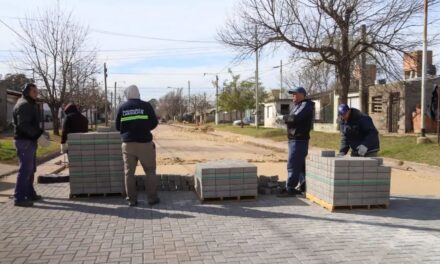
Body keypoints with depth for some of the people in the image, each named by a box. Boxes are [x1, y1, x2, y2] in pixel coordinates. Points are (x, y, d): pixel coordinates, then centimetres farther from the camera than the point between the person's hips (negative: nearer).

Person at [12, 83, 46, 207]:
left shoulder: (30, 104, 20)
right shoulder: (24, 105, -13)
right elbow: (24, 125, -24)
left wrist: (41, 132, 12)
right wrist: (39, 134, -24)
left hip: (30, 141, 11)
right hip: (24, 141, -11)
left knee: (31, 169, 16)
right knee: (25, 169, -12)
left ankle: (29, 193, 25)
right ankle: (19, 198, -10)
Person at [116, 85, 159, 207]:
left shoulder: (122, 108, 3)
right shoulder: (146, 106, -4)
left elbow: (118, 126, 8)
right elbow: (154, 123, 1)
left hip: (128, 143, 2)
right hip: (144, 143, -2)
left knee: (129, 172, 9)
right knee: (150, 171, 9)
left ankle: (132, 200, 11)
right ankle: (152, 198, 8)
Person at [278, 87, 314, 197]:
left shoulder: (306, 105, -11)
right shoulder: (298, 105, 21)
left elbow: (295, 118, -25)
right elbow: (292, 118, 17)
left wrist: (285, 117, -10)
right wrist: (287, 119, -3)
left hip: (299, 140, -10)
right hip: (294, 139, 10)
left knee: (292, 165, -9)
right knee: (299, 164, 15)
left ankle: (290, 189, -6)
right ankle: (303, 186, 24)